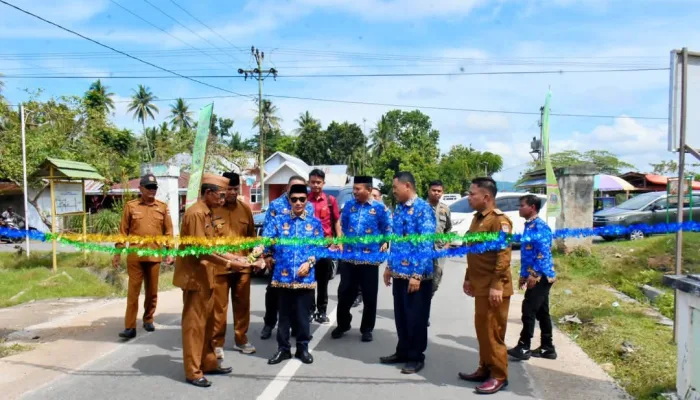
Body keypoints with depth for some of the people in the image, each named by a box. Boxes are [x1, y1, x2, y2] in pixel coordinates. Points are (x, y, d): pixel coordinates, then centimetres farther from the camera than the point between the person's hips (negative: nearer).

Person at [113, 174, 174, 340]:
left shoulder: (163, 207, 5)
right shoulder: (130, 206, 1)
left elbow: (168, 231, 7)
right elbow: (123, 231, 3)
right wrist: (117, 253, 1)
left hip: (155, 256, 2)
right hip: (134, 256, -1)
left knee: (152, 291, 11)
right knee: (133, 292, 0)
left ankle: (148, 320, 28)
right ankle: (130, 327, 3)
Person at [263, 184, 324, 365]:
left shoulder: (315, 223, 7)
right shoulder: (279, 221, 5)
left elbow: (319, 247, 6)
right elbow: (265, 240, -4)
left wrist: (309, 262, -9)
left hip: (306, 276, 0)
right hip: (283, 275, 0)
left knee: (303, 314, 8)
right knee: (284, 315, 9)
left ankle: (303, 347, 23)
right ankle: (283, 348, 22)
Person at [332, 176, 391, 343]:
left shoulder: (380, 208, -4)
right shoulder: (349, 205, 6)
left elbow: (388, 229, 2)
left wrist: (385, 243, -9)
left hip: (370, 258, -3)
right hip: (348, 257, 3)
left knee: (369, 296, 7)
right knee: (345, 293, 9)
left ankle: (367, 329, 22)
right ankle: (342, 325, 28)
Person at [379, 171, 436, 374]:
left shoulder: (423, 209, -14)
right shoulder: (398, 209, 11)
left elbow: (426, 244, -18)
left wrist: (417, 274, -20)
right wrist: (389, 266, 16)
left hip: (417, 274, -8)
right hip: (399, 272, 8)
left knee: (416, 317, 5)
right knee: (400, 315, 16)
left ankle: (416, 357, 19)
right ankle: (403, 352, 31)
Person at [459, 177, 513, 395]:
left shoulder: (499, 220, -16)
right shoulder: (478, 218, 13)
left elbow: (504, 255, -20)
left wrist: (496, 286, -23)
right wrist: (468, 278, 20)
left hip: (493, 288, -9)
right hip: (480, 286, 9)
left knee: (493, 331, -1)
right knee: (481, 329, 16)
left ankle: (499, 376, 11)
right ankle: (485, 369, 28)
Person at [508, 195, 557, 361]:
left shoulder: (540, 226, -15)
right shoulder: (529, 226, 15)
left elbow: (543, 253, -21)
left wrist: (534, 275, -22)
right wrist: (523, 275, 20)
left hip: (541, 276, -10)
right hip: (535, 276, 10)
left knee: (529, 310, -6)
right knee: (541, 312, 13)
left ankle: (524, 347, 1)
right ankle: (547, 348, 20)